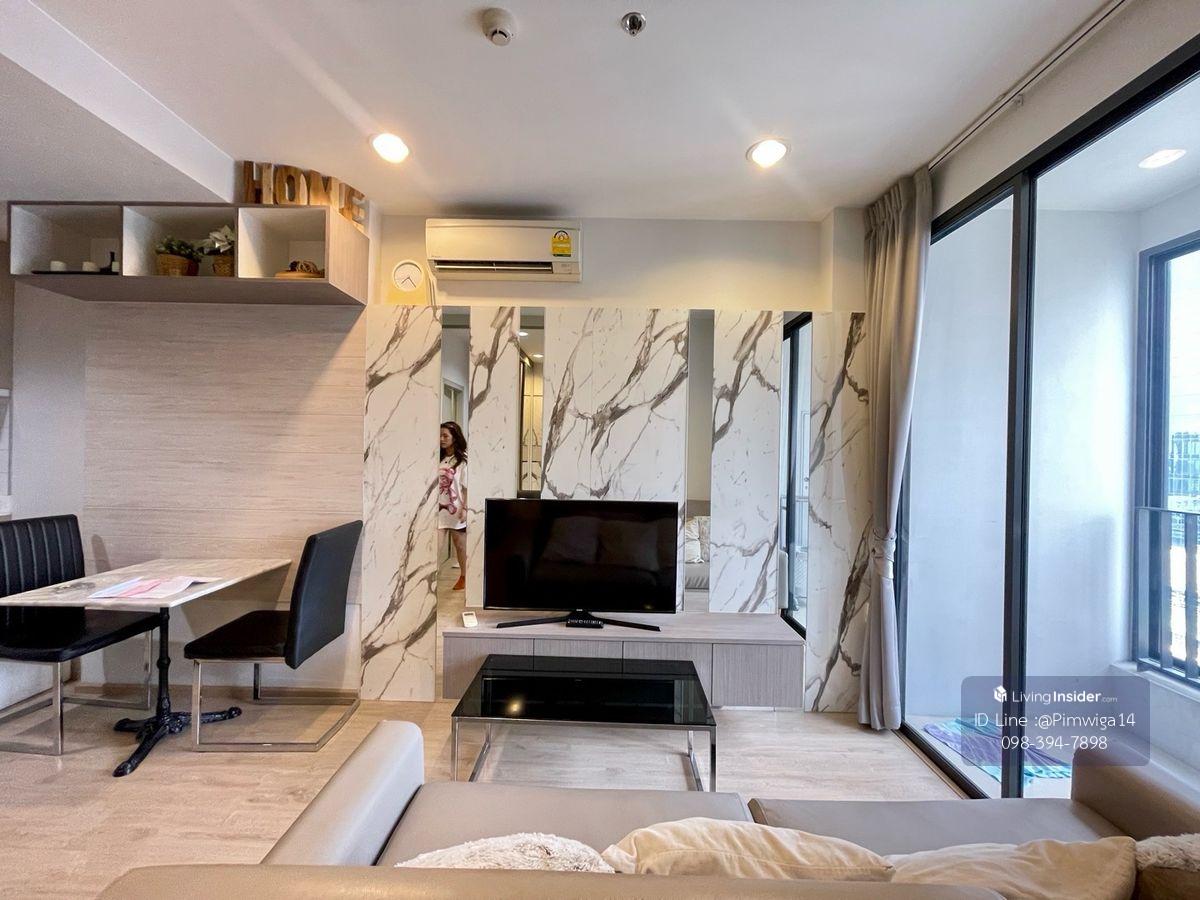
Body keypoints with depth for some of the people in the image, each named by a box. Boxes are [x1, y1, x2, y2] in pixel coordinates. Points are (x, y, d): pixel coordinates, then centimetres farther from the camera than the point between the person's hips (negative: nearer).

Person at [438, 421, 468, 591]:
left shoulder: (462, 460, -8)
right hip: (440, 507, 4)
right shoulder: (439, 459, 5)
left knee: (459, 544, 11)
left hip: (455, 508, -4)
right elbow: (434, 482, 6)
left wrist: (464, 508, -15)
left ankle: (463, 577, 28)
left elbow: (466, 487, -10)